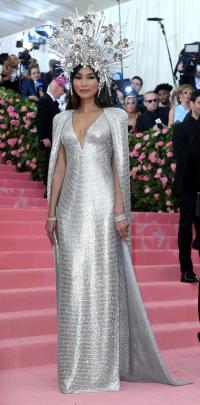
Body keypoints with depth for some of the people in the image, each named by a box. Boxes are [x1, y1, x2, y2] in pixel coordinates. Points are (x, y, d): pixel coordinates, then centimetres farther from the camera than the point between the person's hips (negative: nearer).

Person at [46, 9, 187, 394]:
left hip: (102, 207, -3)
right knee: (72, 285, 4)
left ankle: (104, 366, 7)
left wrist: (121, 212, -8)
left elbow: (120, 166, -2)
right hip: (71, 208, 3)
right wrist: (51, 212, 6)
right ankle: (75, 367, 13)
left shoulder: (115, 116, 3)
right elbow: (58, 167, 11)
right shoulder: (61, 119, 12)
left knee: (103, 284, -1)